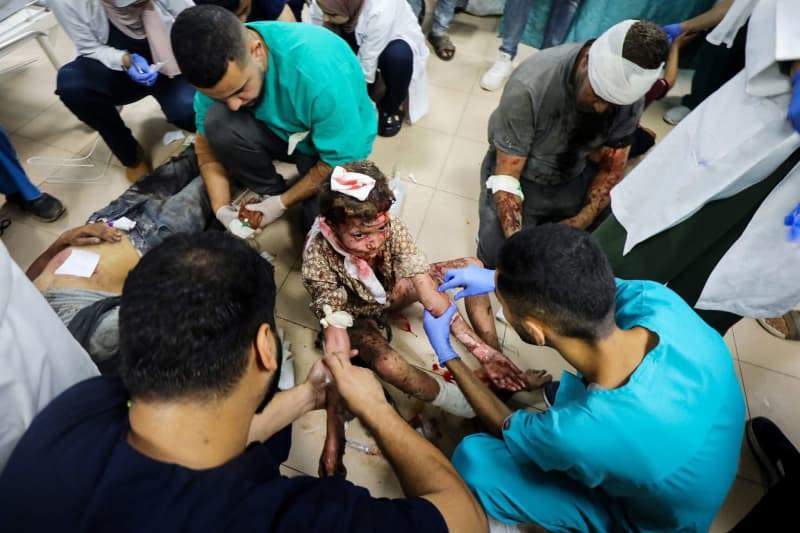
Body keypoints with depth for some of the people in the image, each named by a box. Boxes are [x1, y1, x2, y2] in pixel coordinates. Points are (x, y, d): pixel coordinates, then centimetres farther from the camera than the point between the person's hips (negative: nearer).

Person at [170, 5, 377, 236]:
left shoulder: (320, 70, -36)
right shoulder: (218, 70, -20)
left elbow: (341, 163, -26)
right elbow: (208, 141, -6)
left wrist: (282, 203, -19)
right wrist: (221, 208, -17)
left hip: (337, 147, -3)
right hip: (281, 131, 4)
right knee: (218, 120, -25)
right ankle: (270, 192, -3)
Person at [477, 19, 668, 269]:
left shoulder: (630, 93, -14)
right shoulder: (529, 86, -28)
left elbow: (611, 169, -4)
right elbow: (506, 176, -24)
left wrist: (582, 221, -21)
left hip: (574, 176, 4)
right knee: (500, 256, -25)